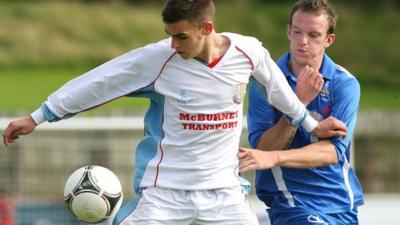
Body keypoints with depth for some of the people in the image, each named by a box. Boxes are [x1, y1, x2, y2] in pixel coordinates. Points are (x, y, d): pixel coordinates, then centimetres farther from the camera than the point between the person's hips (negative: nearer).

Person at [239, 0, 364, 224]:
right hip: (292, 203, -2)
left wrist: (274, 158, -28)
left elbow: (334, 150, -15)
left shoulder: (345, 84, -3)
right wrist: (299, 103, -20)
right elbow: (263, 148, -11)